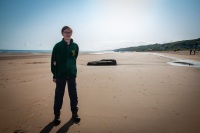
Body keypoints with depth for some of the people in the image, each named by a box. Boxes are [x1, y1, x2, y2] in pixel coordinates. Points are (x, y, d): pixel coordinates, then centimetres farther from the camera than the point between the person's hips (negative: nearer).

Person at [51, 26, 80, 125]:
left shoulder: (75, 46, 3)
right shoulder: (58, 46, -2)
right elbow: (53, 61, -1)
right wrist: (54, 75, -3)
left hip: (72, 74, 2)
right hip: (60, 75, -1)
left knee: (73, 94, 8)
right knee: (59, 95, 6)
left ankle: (74, 113, 23)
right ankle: (57, 115, 21)